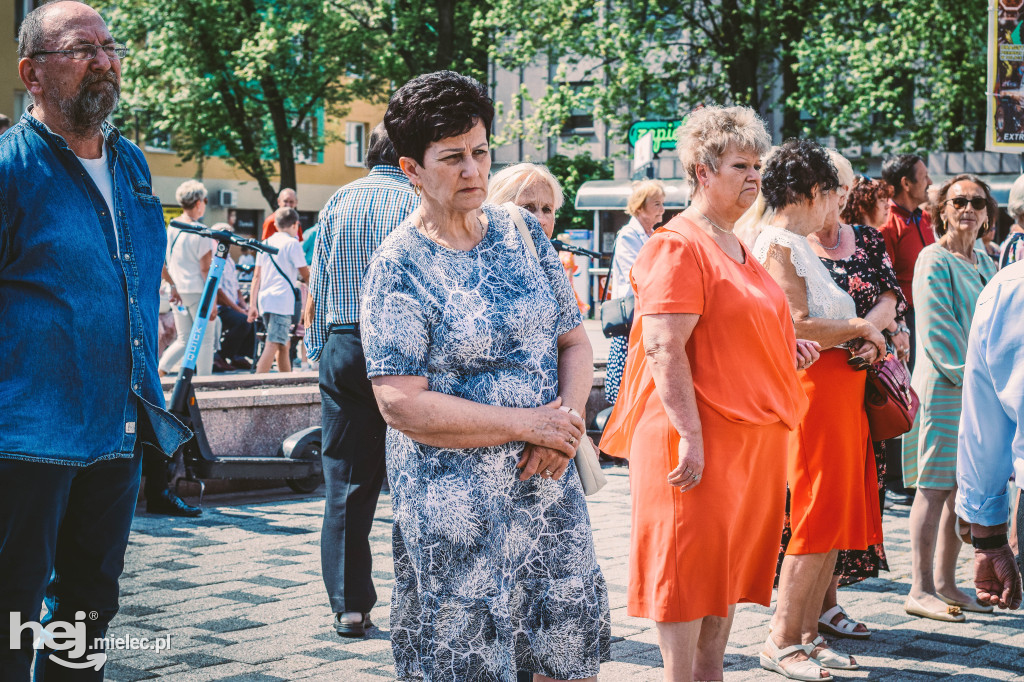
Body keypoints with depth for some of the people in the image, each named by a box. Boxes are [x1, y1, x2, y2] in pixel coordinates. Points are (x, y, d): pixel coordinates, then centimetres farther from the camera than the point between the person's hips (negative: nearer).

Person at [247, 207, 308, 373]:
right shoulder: (292, 243, -3)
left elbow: (256, 276, 13)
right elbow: (305, 274, -1)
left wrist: (252, 304, 13)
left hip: (264, 299, 8)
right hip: (283, 300, -7)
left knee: (285, 345, 18)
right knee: (273, 346, -13)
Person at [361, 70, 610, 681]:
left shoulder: (523, 232, 7)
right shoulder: (398, 268, -11)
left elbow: (574, 339, 11)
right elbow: (402, 404, -18)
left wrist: (566, 420, -10)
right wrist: (528, 423, -18)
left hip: (550, 484, 5)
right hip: (453, 506, -5)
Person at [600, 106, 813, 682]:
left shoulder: (736, 247, 17)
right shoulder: (678, 246, -13)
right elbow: (664, 348, -20)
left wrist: (785, 349, 12)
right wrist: (690, 435, -25)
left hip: (751, 438, 10)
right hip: (702, 439, -10)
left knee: (726, 570, 14)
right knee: (688, 572, -3)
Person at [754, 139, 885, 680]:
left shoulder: (801, 245, 20)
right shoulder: (777, 245, -11)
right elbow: (799, 327, -20)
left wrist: (867, 344, 1)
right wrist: (861, 328, -7)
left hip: (841, 388, 10)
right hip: (812, 390, -10)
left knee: (836, 516, 10)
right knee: (817, 519, -8)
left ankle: (808, 634, 17)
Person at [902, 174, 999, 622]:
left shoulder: (984, 262, 17)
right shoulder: (934, 260, -7)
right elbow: (937, 330, -14)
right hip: (944, 385, -8)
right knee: (935, 487, -6)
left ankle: (945, 583, 17)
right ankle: (920, 589, -2)